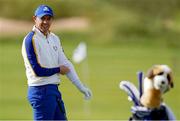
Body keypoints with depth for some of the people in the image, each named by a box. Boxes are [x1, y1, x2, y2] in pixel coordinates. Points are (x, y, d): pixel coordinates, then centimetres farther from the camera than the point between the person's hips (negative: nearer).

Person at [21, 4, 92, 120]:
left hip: (54, 89, 9)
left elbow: (66, 64, 13)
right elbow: (37, 70, -18)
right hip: (41, 92, -9)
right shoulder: (31, 40, -13)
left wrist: (80, 86, 6)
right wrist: (58, 70, -3)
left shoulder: (54, 38, 14)